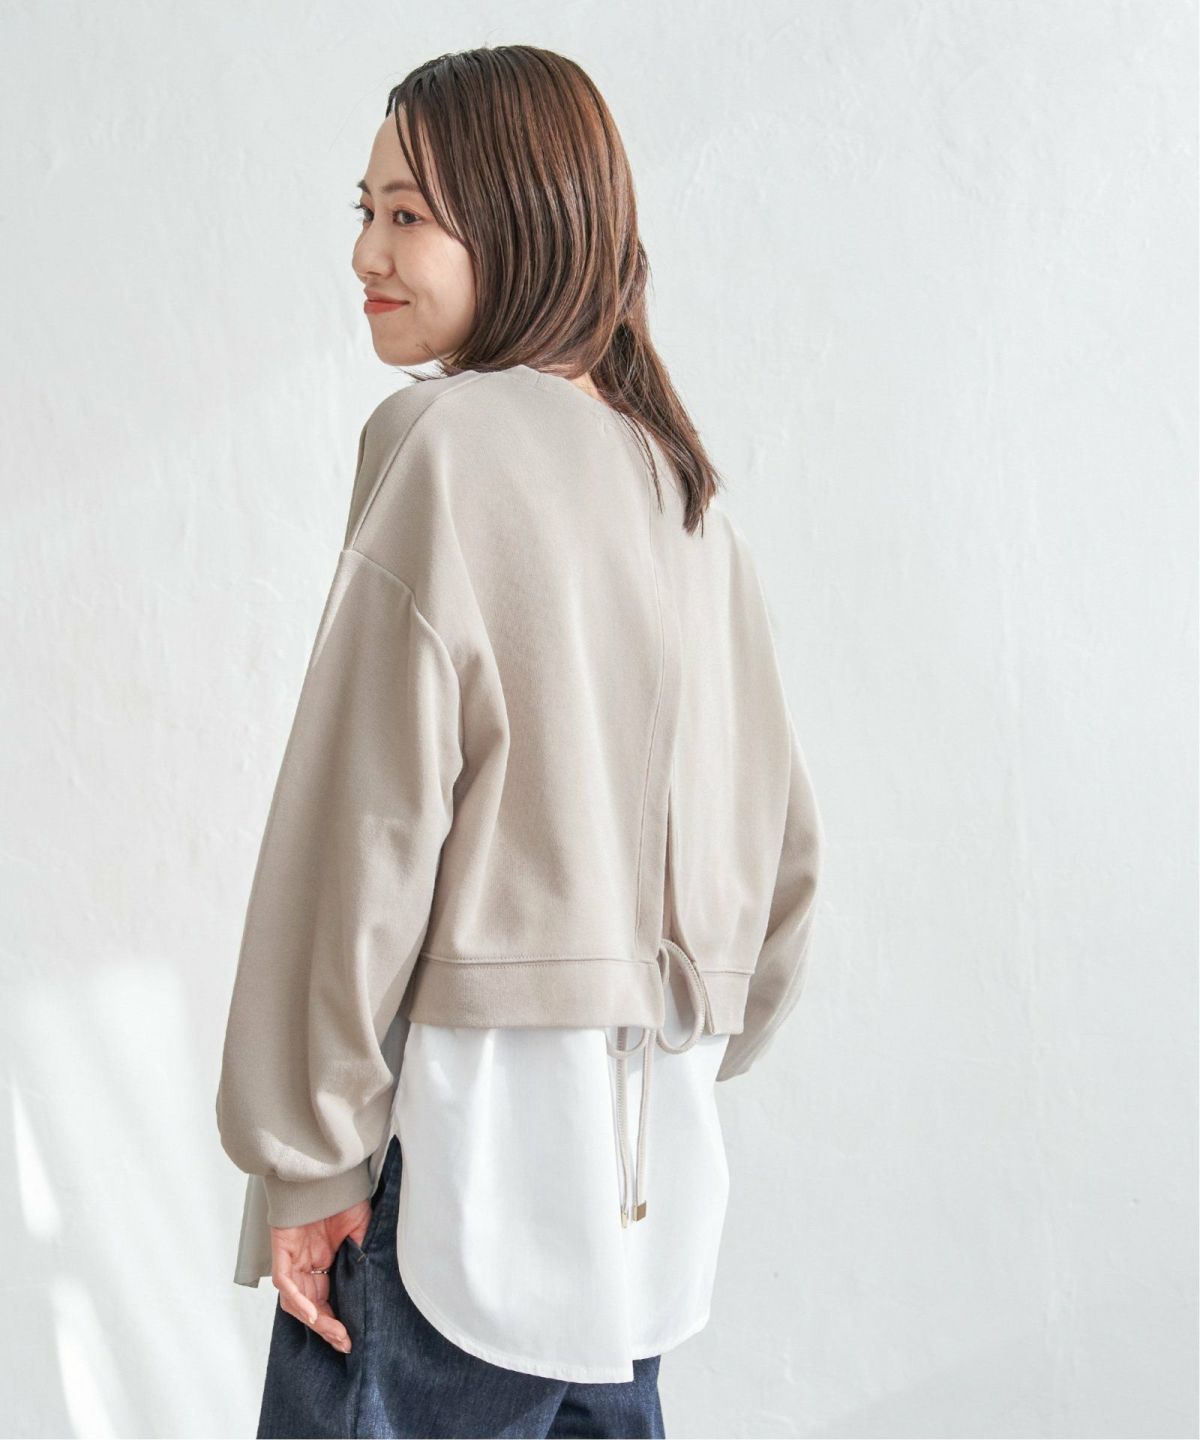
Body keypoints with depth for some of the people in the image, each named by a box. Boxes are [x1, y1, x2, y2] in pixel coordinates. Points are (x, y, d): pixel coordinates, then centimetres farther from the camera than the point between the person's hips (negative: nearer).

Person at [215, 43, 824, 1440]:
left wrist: (304, 1157, -9)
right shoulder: (681, 482, 11)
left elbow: (367, 826, -14)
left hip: (469, 1136, -8)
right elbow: (774, 827, 14)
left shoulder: (450, 447, -11)